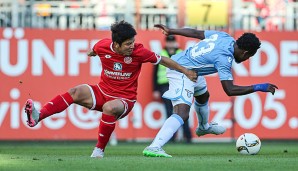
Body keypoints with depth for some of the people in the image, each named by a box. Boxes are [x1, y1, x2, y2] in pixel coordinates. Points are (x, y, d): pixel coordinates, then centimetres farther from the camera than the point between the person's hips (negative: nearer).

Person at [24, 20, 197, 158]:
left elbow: (162, 60, -6)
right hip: (102, 91, 3)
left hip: (124, 99, -3)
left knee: (109, 108, -38)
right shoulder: (103, 46, -11)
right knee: (76, 93, -23)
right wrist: (92, 53, 40)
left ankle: (100, 149, -20)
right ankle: (38, 117, -35)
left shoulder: (139, 52, -18)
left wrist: (185, 71, 0)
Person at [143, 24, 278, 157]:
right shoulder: (224, 58, -27)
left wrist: (171, 31, 21)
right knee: (182, 113, -26)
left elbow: (195, 33, 9)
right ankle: (154, 147, -41)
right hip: (182, 73, -11)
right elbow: (229, 90, -29)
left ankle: (204, 127, 64)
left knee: (203, 96, 35)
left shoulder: (223, 36, -2)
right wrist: (259, 88, -27)